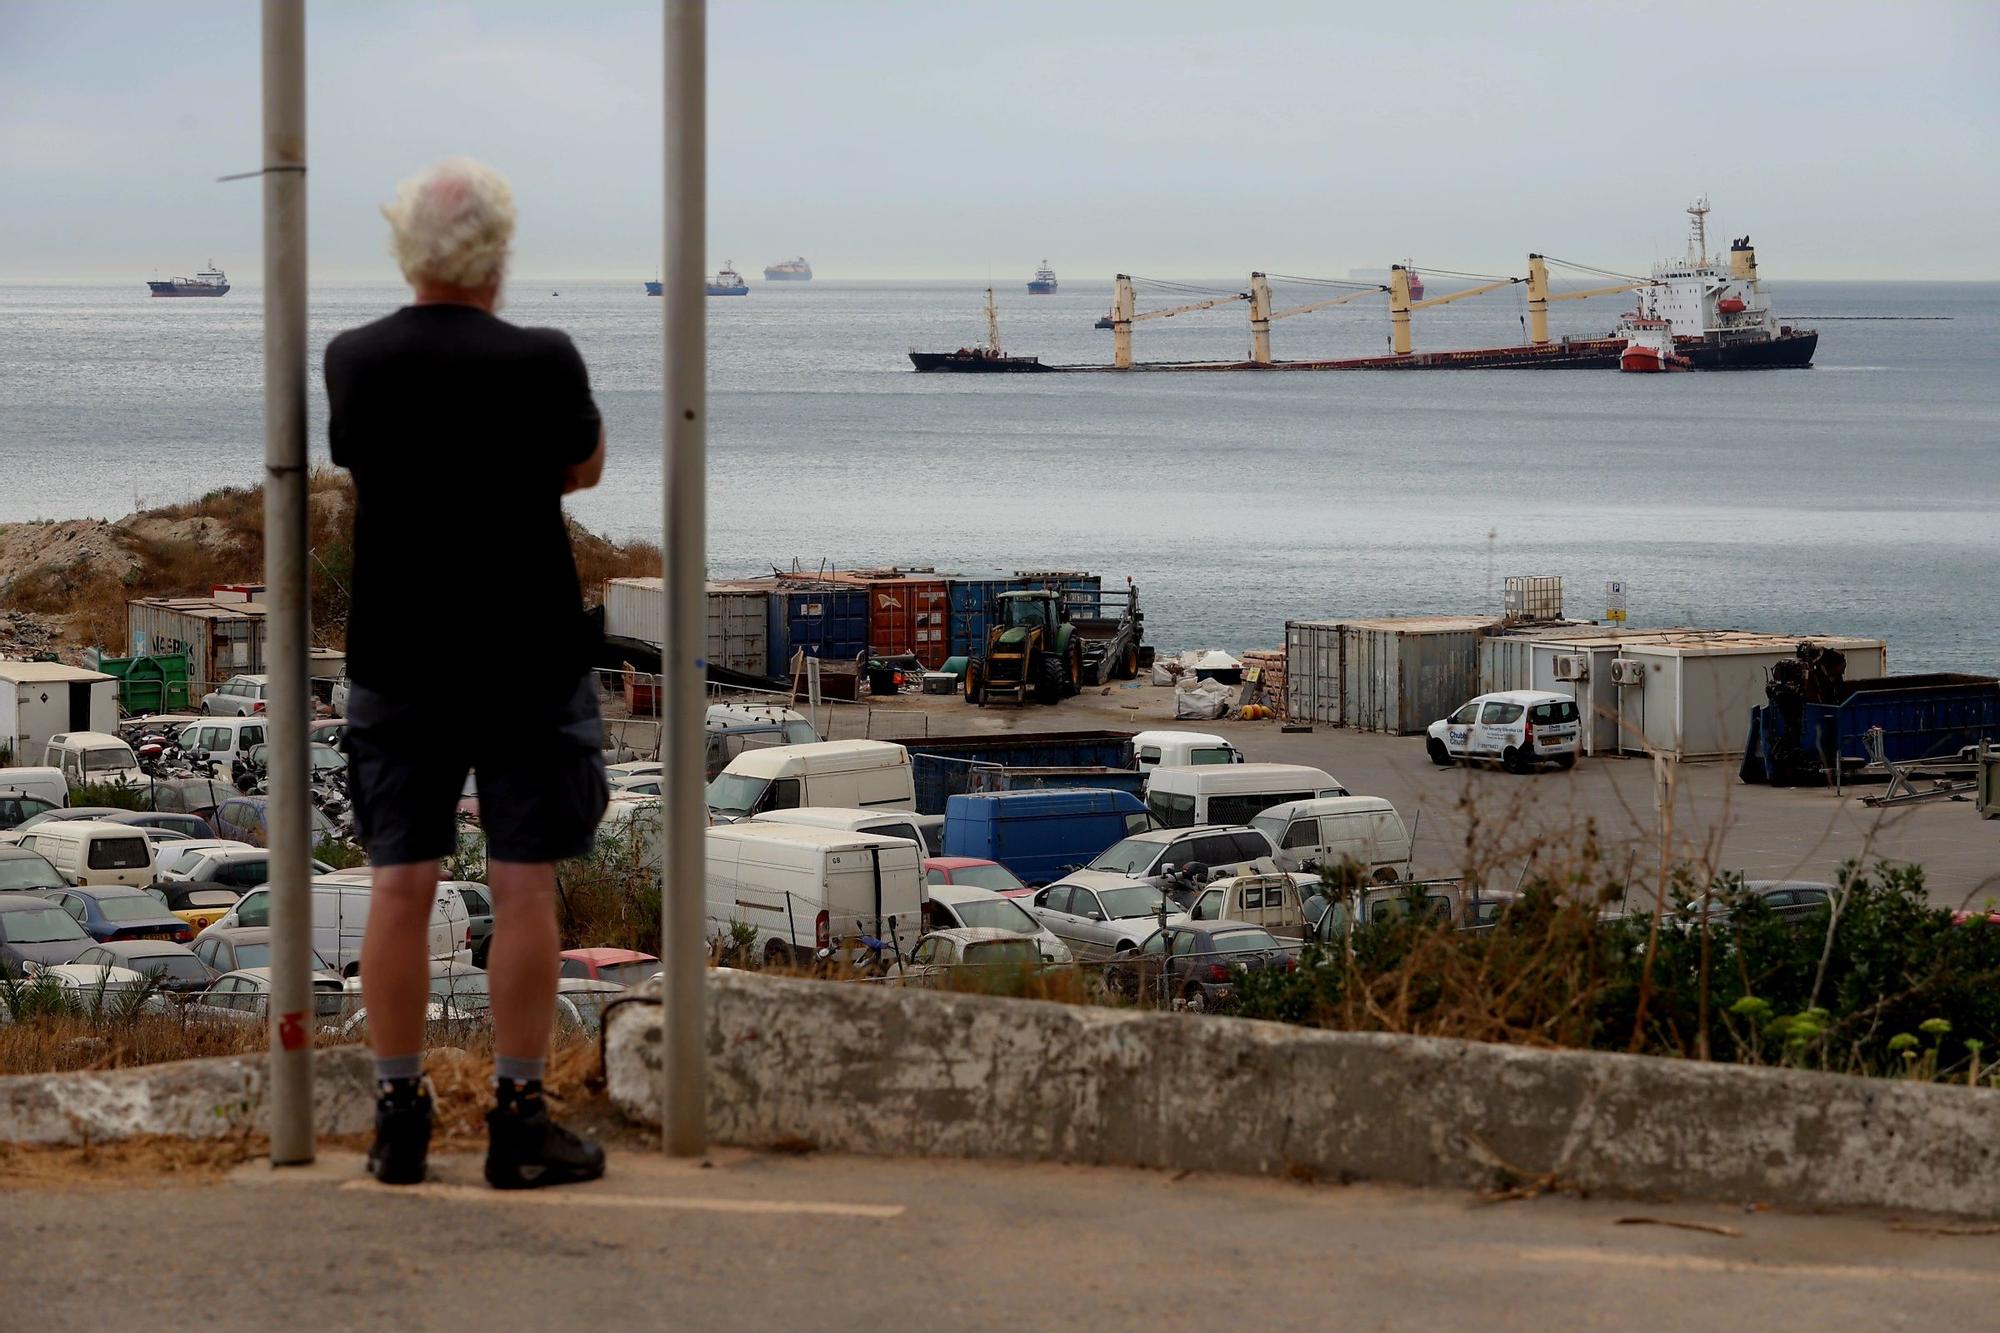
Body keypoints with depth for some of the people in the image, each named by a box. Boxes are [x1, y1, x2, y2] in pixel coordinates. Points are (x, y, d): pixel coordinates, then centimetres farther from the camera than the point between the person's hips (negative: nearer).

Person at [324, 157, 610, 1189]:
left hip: (396, 658, 3)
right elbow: (583, 469, 5)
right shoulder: (539, 362, -13)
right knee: (522, 885, 1)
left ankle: (398, 1119, 9)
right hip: (528, 658, -3)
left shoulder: (353, 361, -2)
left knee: (399, 884, 6)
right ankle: (519, 1122, 2)